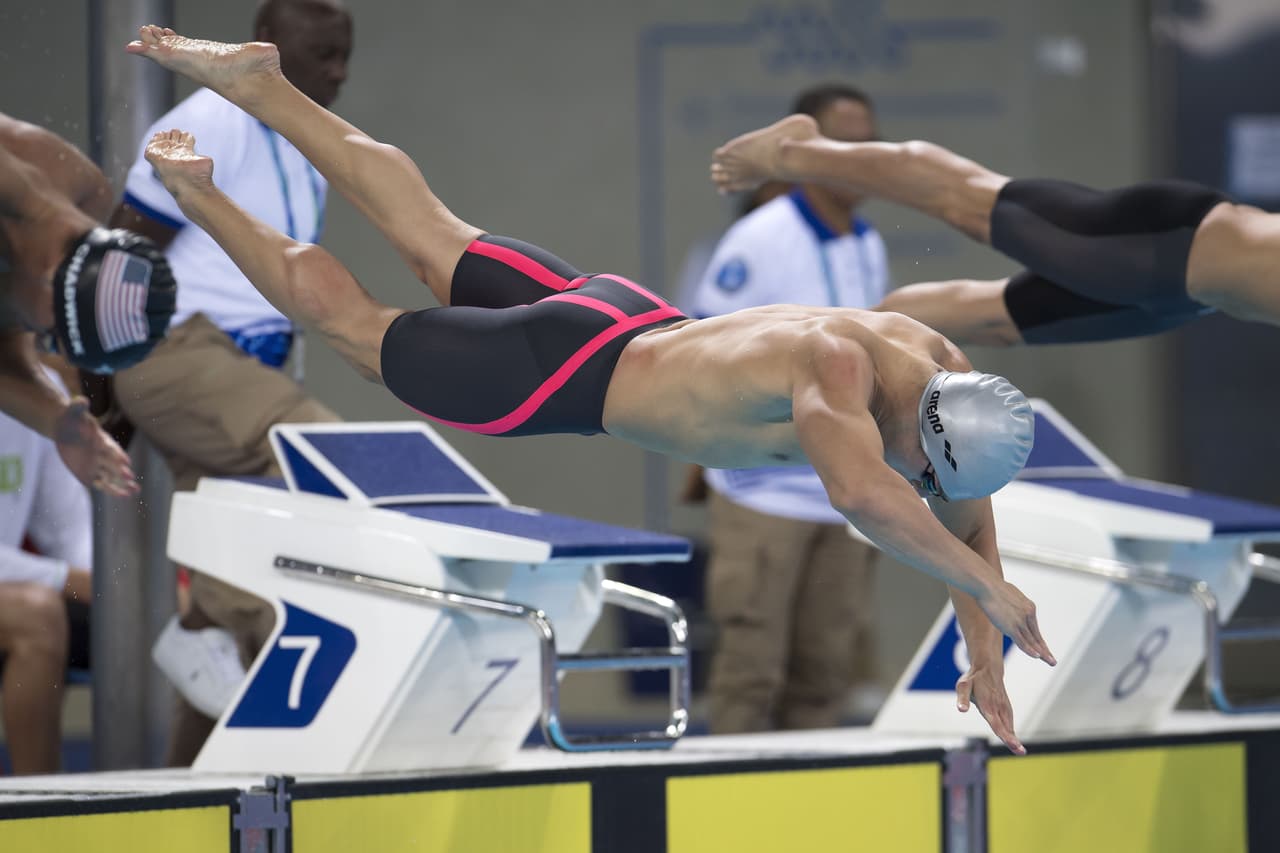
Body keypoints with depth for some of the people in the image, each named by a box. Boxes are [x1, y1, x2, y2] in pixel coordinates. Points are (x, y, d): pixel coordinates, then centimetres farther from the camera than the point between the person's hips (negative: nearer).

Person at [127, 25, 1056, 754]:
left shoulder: (941, 368, -16)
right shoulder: (839, 366, -40)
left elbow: (966, 520, 0)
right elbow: (857, 492, -59)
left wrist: (986, 655, -5)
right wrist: (992, 588, -52)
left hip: (625, 315, 7)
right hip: (555, 374, -7)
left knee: (423, 226, 25)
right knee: (341, 310, 14)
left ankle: (258, 79, 40)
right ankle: (194, 191, 32)